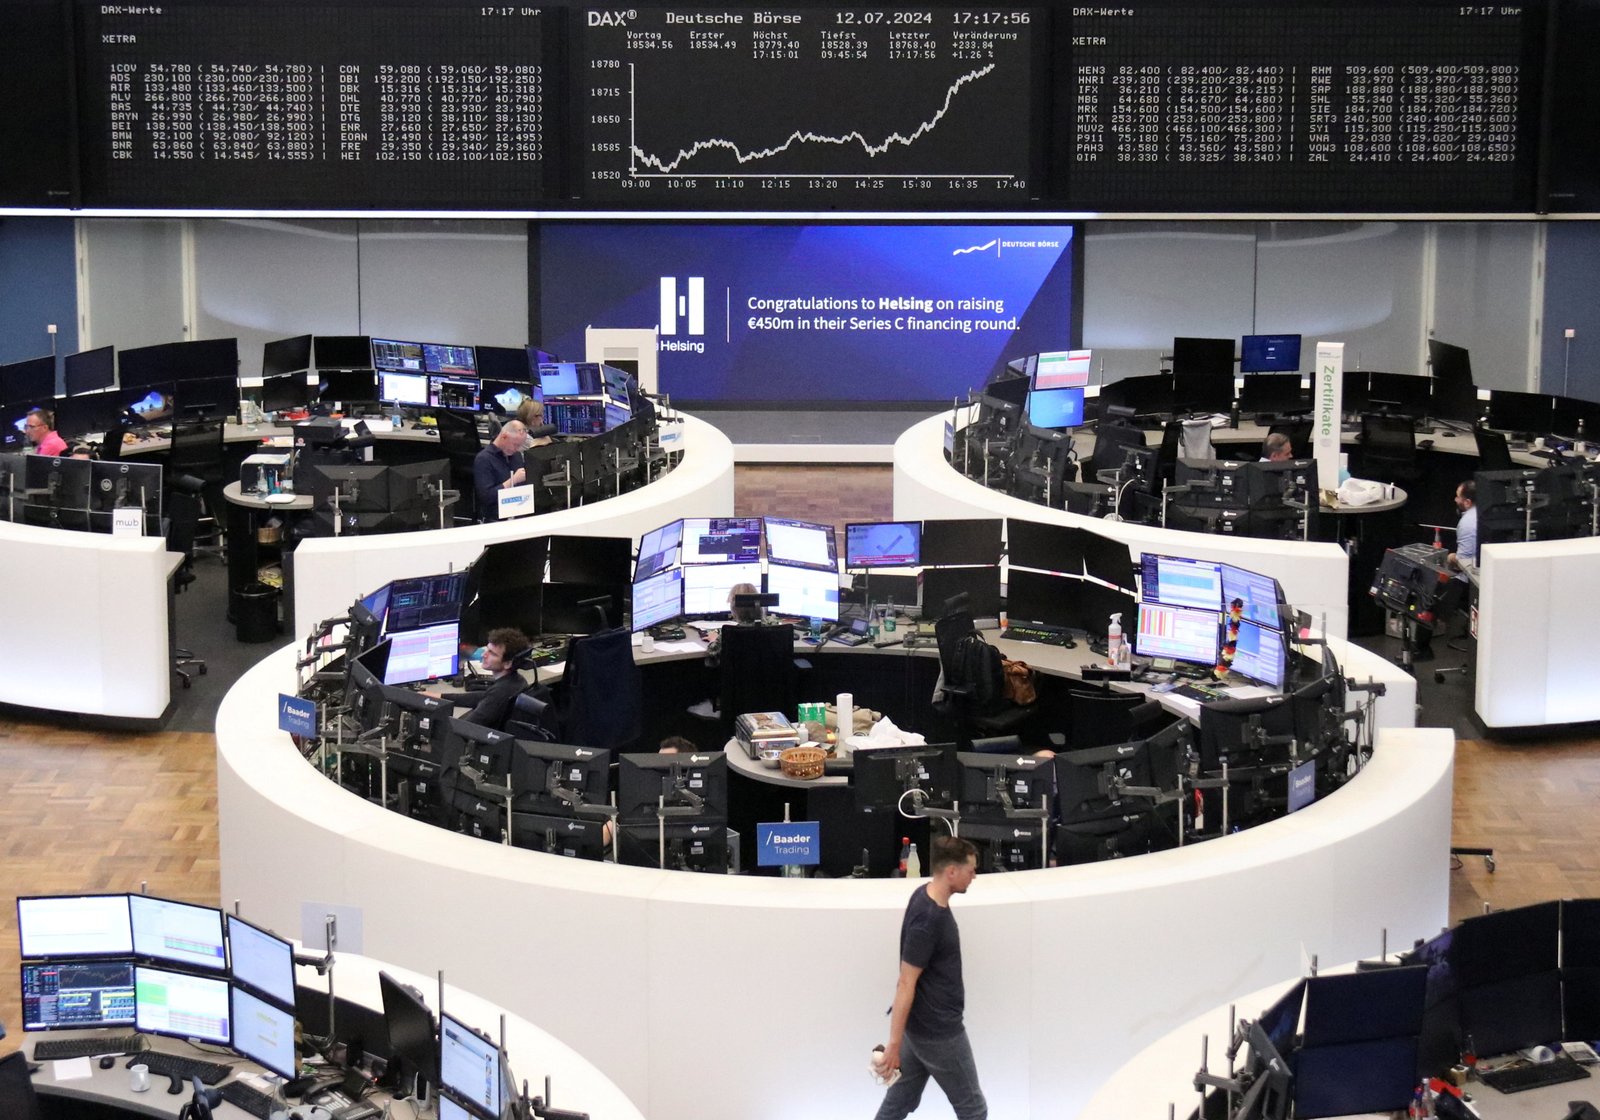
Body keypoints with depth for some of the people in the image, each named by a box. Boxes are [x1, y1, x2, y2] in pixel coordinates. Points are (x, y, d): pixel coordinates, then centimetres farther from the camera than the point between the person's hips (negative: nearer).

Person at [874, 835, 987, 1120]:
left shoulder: (926, 895, 2)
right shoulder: (927, 920, -27)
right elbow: (905, 984, -26)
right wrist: (894, 1044, -24)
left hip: (922, 1024, 9)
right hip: (938, 1032, -9)